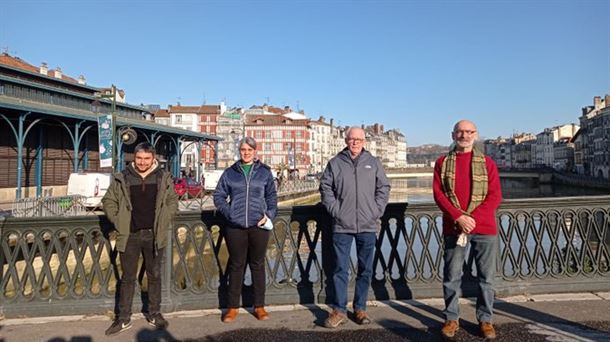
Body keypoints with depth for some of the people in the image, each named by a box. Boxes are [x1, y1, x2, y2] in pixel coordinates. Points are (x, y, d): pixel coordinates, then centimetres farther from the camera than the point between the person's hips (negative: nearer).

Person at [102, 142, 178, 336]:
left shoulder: (163, 178, 1)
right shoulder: (122, 178, -1)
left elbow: (172, 201, 7)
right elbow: (108, 201, 7)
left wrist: (164, 222, -1)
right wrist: (118, 221, -2)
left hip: (154, 235, 1)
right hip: (130, 235, 0)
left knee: (154, 276, 12)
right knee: (128, 278, 9)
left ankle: (154, 314, 26)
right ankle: (124, 318, 19)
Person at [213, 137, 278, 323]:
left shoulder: (265, 172, 6)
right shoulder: (230, 173, 6)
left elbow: (272, 196, 10)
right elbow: (218, 196, 9)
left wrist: (269, 214, -5)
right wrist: (229, 213, -3)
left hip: (259, 226, 0)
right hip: (235, 227, 0)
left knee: (258, 265, 9)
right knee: (236, 266, 8)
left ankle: (259, 306, 20)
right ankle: (232, 307, 19)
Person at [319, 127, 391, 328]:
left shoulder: (373, 163, 7)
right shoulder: (335, 163, 3)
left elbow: (384, 188, 8)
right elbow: (325, 187, 4)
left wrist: (377, 210, -2)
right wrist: (334, 210, -5)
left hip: (368, 226, 2)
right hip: (342, 225, -1)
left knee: (365, 270, 10)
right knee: (340, 269, 3)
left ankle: (360, 308, 24)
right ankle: (339, 311, 14)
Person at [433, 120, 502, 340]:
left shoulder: (487, 163, 5)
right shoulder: (442, 162, 6)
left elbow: (495, 196, -1)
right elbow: (438, 194, -1)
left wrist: (473, 218, -13)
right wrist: (458, 217, -14)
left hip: (484, 228, 0)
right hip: (453, 228, 0)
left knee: (486, 277, 7)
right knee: (451, 277, 5)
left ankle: (485, 319, 21)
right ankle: (451, 319, 19)